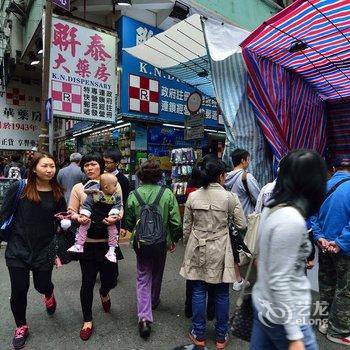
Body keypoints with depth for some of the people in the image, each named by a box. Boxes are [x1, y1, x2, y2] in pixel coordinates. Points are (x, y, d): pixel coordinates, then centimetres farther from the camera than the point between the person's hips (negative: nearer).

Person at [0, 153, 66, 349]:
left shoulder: (57, 193, -2)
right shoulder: (20, 188, -8)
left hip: (44, 249, 1)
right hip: (18, 247, -1)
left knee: (42, 285, 9)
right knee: (19, 289, 7)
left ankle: (49, 294, 50)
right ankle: (21, 327, 35)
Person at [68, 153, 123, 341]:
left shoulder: (114, 185, 2)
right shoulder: (78, 188, 2)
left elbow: (120, 209, 0)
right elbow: (71, 211, 1)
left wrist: (115, 217, -21)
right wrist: (78, 218, -20)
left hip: (108, 242, 1)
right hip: (87, 242, 0)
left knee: (110, 279, 10)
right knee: (87, 282, 8)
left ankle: (104, 293, 50)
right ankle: (87, 320, 32)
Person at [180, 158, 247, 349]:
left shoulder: (192, 197, -5)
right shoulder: (230, 197, -12)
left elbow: (186, 226, 2)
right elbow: (242, 225, -5)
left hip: (198, 249, 2)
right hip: (220, 250, -1)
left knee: (198, 291, 14)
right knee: (221, 293, 14)